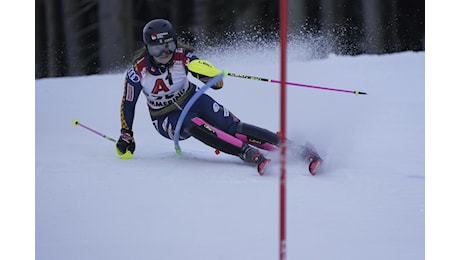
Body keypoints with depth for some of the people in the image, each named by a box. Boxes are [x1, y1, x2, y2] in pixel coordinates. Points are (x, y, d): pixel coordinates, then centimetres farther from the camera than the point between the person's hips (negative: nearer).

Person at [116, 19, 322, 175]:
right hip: (167, 119, -1)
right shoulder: (138, 70, -21)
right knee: (194, 126, -35)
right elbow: (128, 104, -5)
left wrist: (209, 75, -40)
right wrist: (126, 136, -1)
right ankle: (249, 154, -45)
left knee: (233, 127, -20)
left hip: (193, 100, 1)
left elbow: (217, 83, -17)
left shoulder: (182, 57, -20)